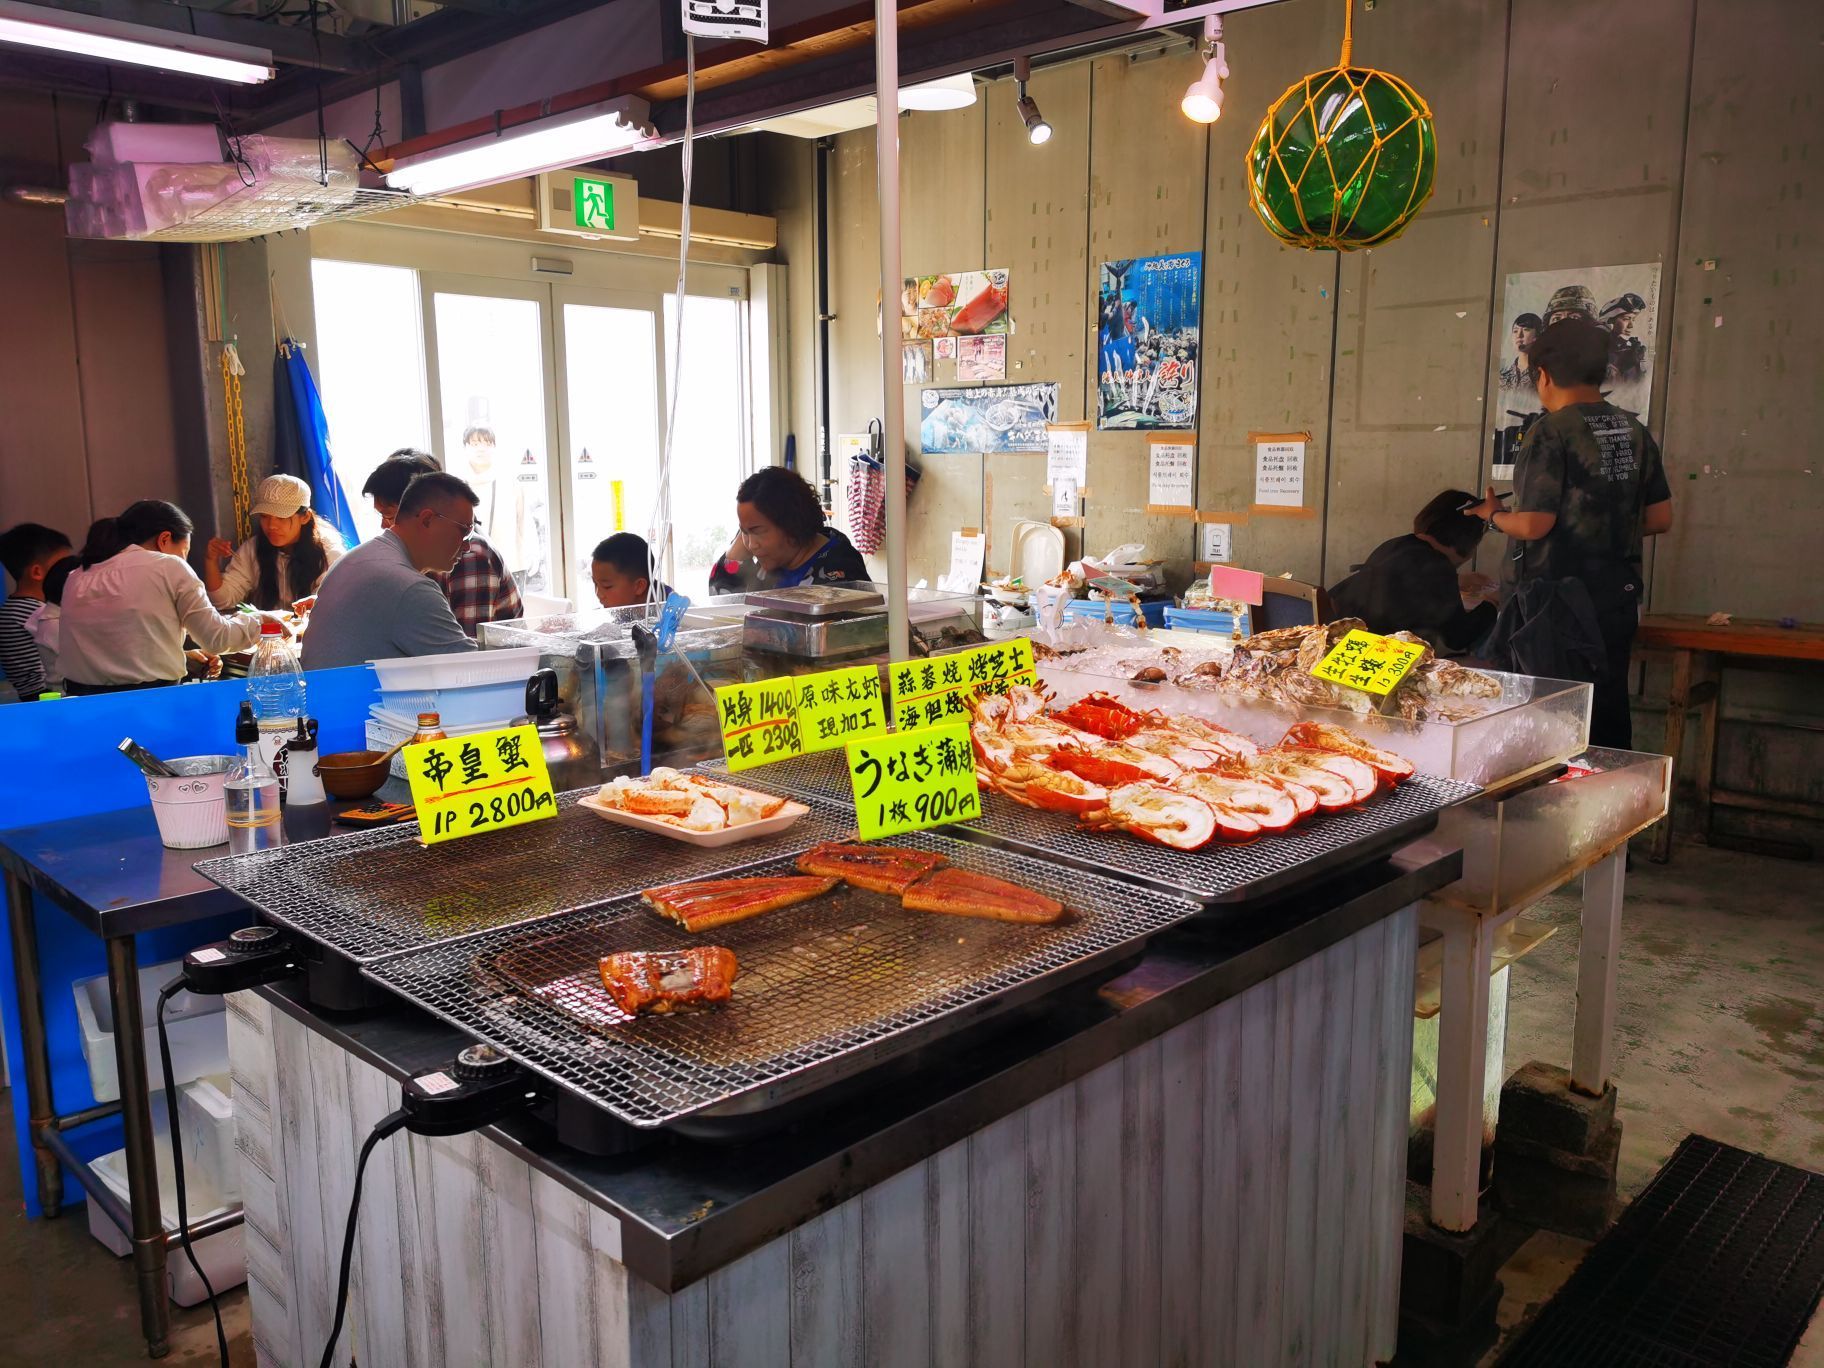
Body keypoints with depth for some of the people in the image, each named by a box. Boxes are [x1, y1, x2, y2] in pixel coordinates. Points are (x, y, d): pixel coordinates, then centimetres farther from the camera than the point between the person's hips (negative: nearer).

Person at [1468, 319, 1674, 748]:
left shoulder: (1551, 432, -13)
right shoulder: (1634, 432, 7)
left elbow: (1533, 524, -17)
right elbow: (1660, 518, 10)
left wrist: (1493, 515, 3)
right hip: (1618, 600, 6)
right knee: (1609, 714, 13)